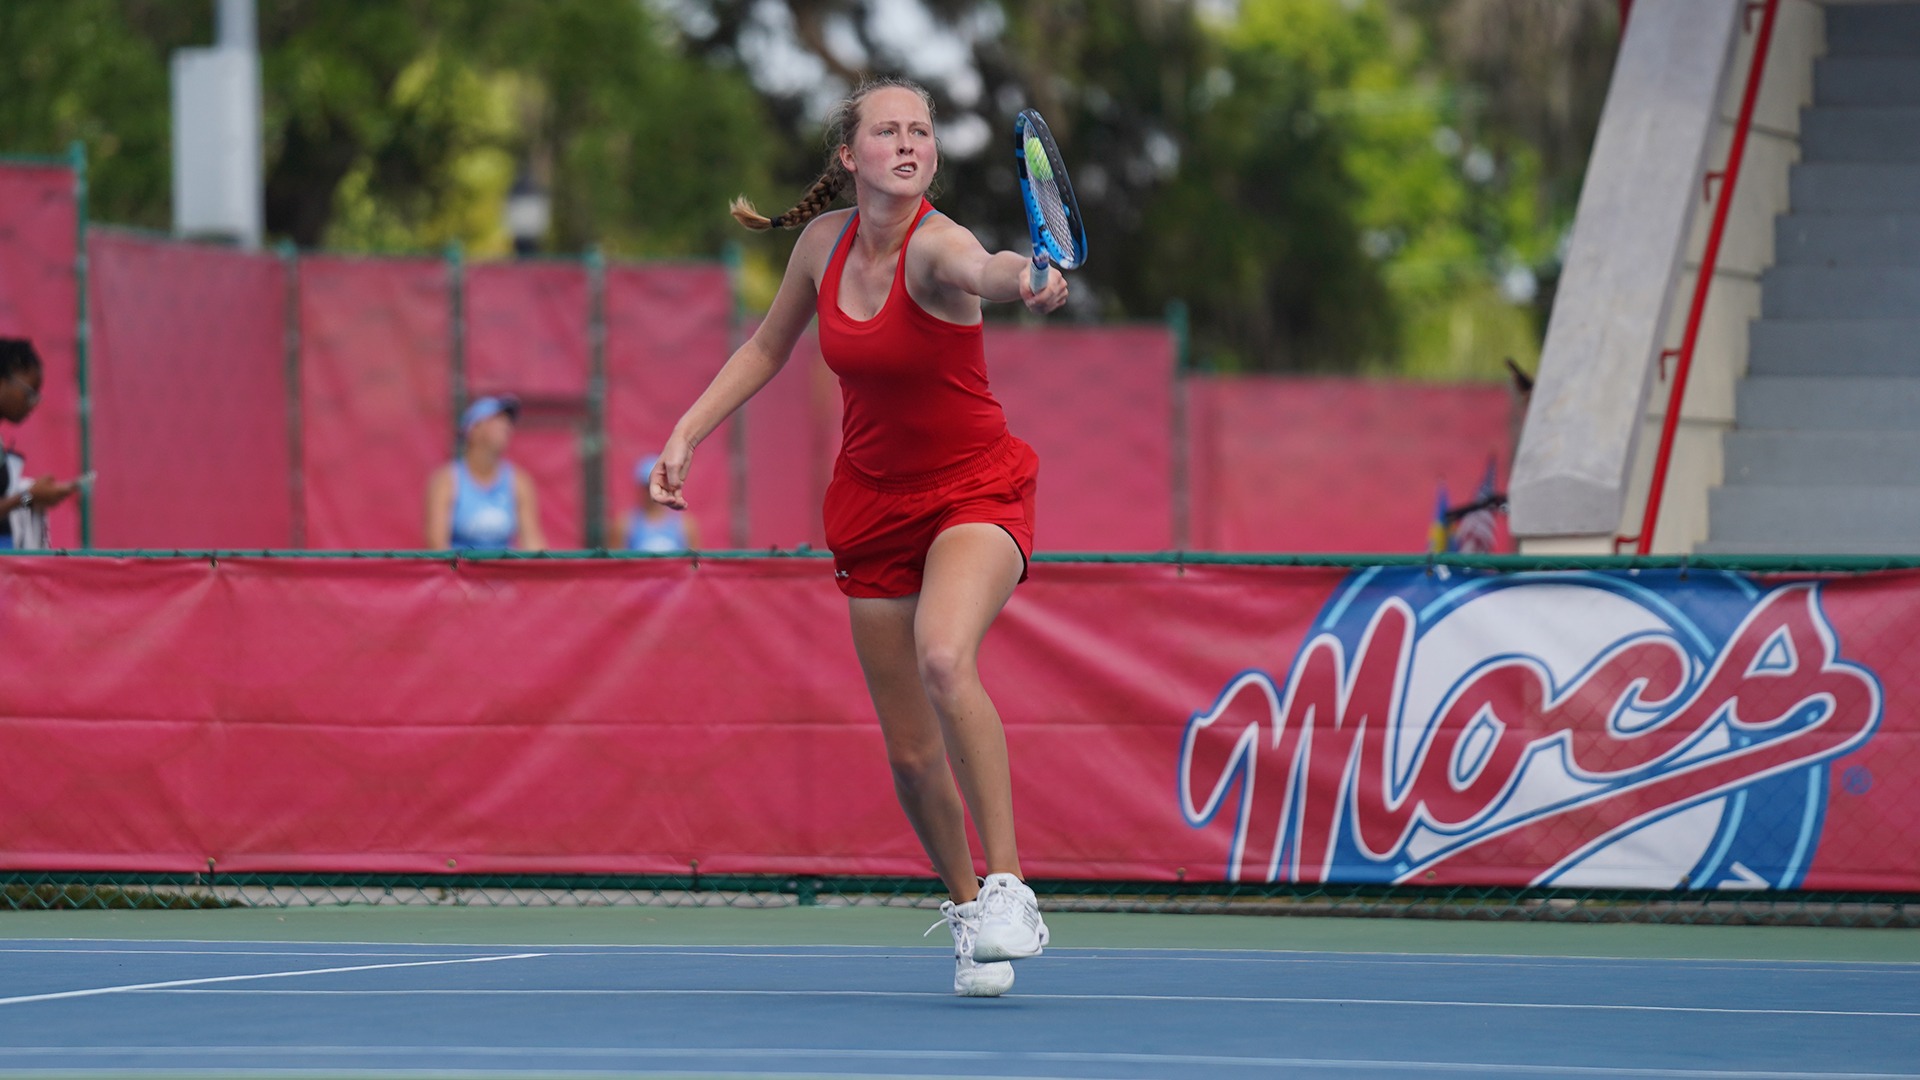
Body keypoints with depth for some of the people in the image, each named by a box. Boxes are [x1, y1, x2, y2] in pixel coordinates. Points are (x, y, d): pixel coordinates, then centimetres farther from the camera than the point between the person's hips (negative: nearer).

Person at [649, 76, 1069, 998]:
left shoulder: (934, 245, -20)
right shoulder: (824, 240, -3)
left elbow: (979, 268, -46)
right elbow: (768, 347, 15)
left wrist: (1024, 277, -69)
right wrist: (686, 433, 8)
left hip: (975, 493, -5)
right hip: (874, 505, 5)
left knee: (944, 657, -34)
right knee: (911, 751, 3)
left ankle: (1007, 887, -27)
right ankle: (966, 914, 25)